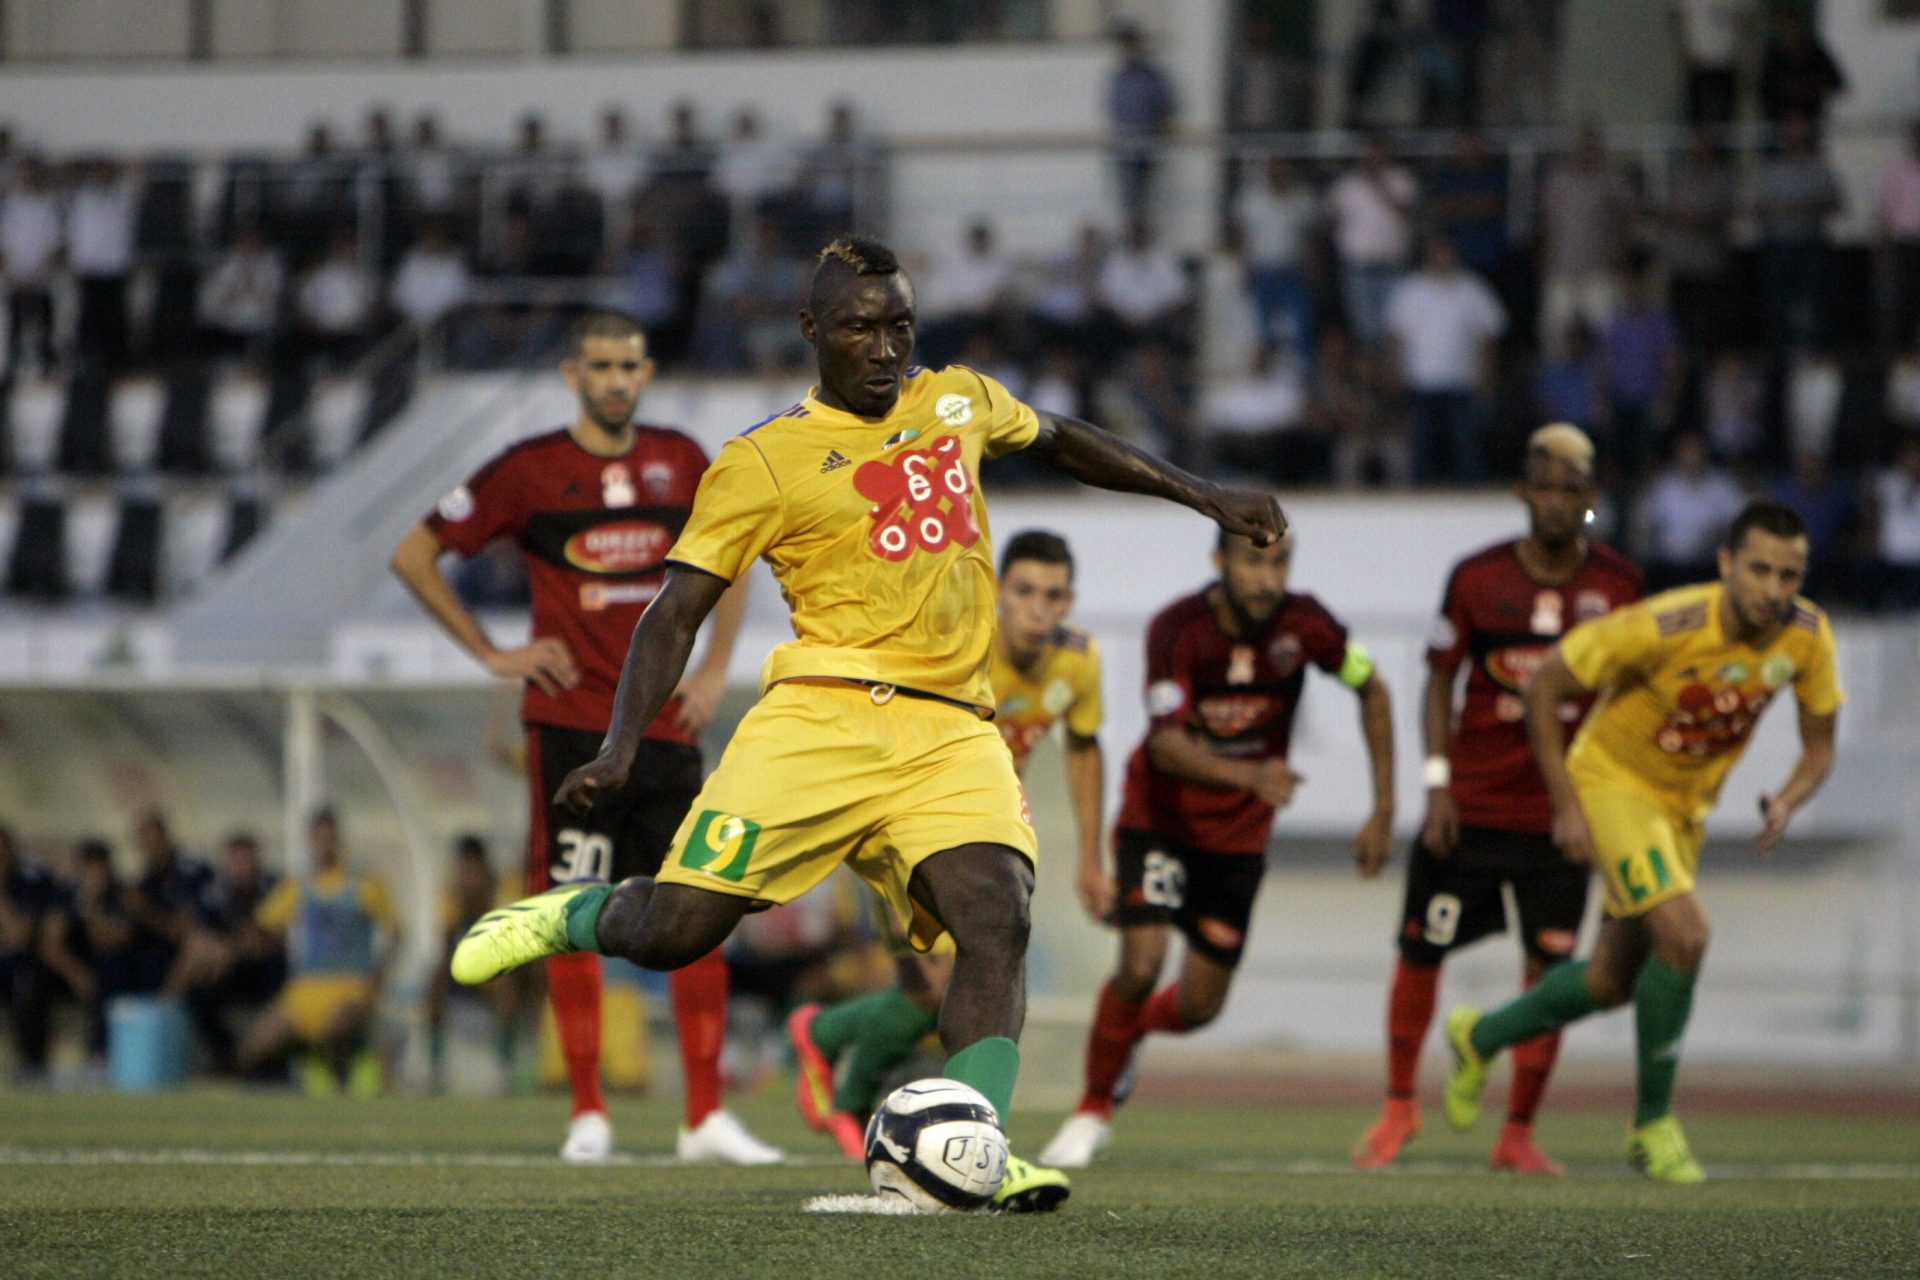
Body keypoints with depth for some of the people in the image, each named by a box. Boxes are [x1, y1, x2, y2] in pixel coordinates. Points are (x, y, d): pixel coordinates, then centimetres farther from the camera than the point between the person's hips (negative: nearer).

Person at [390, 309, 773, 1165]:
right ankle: (587, 1115, 2)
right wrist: (492, 654, -1)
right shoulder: (530, 470, -2)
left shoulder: (681, 462, 8)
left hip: (666, 726, 3)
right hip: (570, 726, -3)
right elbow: (414, 556, 3)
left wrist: (715, 667, 13)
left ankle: (706, 1117, 2)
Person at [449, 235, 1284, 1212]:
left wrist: (1202, 496, 37)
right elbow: (677, 612, 3)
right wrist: (619, 748, -9)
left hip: (950, 730, 3)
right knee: (678, 928, -13)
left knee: (999, 920, -22)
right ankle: (570, 917, 21)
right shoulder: (764, 461, 4)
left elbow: (1062, 440, 38)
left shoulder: (960, 401, 18)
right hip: (823, 717, -3)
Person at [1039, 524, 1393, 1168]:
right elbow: (1166, 746, -33)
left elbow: (1371, 689, 3)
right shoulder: (1177, 629, -24)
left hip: (1239, 836, 3)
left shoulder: (1303, 624, -15)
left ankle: (1128, 1029, 40)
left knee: (1199, 1006, 4)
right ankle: (1094, 1111, 3)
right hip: (1160, 819, -3)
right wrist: (1251, 776, -50)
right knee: (1141, 963, -20)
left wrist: (1383, 810, 1)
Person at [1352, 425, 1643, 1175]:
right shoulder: (1478, 578, -4)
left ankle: (1518, 1134, 7)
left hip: (1560, 814, 0)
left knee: (1550, 967, -5)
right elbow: (1439, 683, 4)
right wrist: (1437, 782, -5)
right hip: (1471, 803, 0)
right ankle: (1399, 1106, 27)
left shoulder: (1618, 585, -1)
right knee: (1421, 955, 5)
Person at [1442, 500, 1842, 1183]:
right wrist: (1566, 806, -19)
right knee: (1684, 934, -25)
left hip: (1687, 805, 6)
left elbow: (1819, 746, -1)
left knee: (1612, 983, 15)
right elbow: (1544, 687, -20)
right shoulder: (1664, 626, -31)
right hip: (1613, 784, -6)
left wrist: (1786, 802, -23)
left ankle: (1481, 1036, 42)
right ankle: (1653, 1124, -9)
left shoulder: (1807, 636, -16)